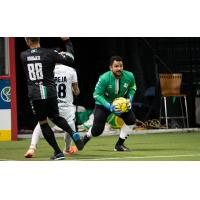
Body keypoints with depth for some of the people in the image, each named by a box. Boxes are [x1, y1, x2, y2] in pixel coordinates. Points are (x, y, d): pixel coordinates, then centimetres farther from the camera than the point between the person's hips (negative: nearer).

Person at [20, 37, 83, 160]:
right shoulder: (49, 53, -6)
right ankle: (73, 134, -1)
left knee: (43, 123, 12)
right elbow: (69, 60, -2)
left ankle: (58, 152, 8)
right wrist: (68, 42, 11)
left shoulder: (23, 56, 1)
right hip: (50, 93, 1)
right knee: (55, 117, 24)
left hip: (35, 95, -1)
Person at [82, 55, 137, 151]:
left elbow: (132, 88, 4)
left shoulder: (129, 76, -19)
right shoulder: (104, 78, -30)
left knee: (131, 119, -17)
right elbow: (97, 95, -23)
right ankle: (85, 138, 26)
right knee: (97, 130, -10)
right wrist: (109, 107, -34)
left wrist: (130, 98, -15)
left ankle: (119, 144, 0)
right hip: (103, 104, -4)